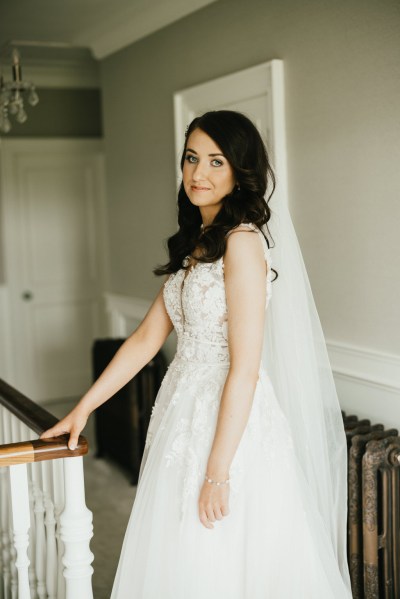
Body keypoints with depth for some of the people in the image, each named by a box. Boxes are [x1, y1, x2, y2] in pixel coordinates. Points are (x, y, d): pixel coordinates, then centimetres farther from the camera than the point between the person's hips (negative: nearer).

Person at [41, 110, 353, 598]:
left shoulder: (243, 242, -16)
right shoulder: (195, 245, 12)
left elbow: (245, 367, -20)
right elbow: (146, 338, 12)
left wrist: (218, 471, -20)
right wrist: (83, 407, 10)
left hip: (231, 423, -8)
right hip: (185, 412, 9)